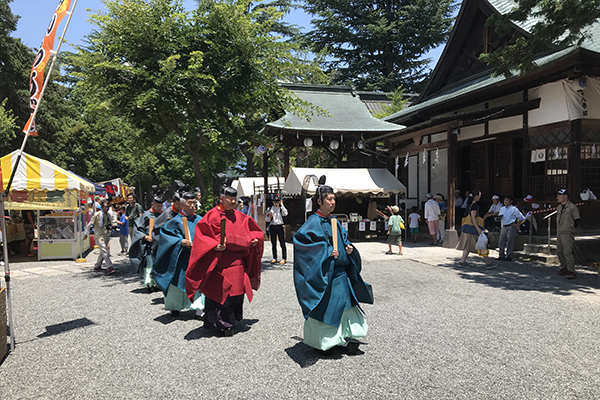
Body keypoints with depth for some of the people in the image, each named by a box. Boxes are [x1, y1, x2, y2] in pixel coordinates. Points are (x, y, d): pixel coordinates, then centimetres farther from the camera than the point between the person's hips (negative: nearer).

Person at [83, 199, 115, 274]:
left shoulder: (108, 215, 9)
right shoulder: (97, 215, -10)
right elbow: (89, 224, -2)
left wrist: (110, 227, 0)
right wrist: (86, 234, 1)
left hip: (106, 236, 7)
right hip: (99, 236, -7)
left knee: (103, 252, 14)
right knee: (105, 252, -15)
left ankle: (97, 266, 28)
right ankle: (110, 267, -19)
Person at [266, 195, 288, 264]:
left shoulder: (281, 208, 5)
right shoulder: (270, 209, 10)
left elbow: (285, 214, -16)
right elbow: (266, 219, 10)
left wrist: (282, 205, -10)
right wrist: (270, 216, -12)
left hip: (279, 226, -2)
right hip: (272, 227, 3)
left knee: (282, 243, -4)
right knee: (273, 244, 8)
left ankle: (284, 258, 0)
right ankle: (274, 258, 17)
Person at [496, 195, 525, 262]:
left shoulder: (514, 209, -4)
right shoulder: (502, 209, 14)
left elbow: (522, 218, -1)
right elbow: (500, 217, 24)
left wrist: (517, 224, -4)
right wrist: (499, 217, 2)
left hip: (511, 227, -6)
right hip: (504, 227, 6)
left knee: (510, 242, -3)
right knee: (501, 242, 6)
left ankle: (508, 257, 3)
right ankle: (502, 256, 14)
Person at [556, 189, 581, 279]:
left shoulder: (572, 207, -11)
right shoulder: (559, 207, 14)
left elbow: (577, 221, -8)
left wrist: (571, 231, -5)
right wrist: (558, 230, 15)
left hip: (567, 233, -8)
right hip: (559, 233, 8)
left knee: (567, 252, -13)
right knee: (559, 251, 13)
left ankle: (571, 272, -10)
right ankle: (564, 268, 27)